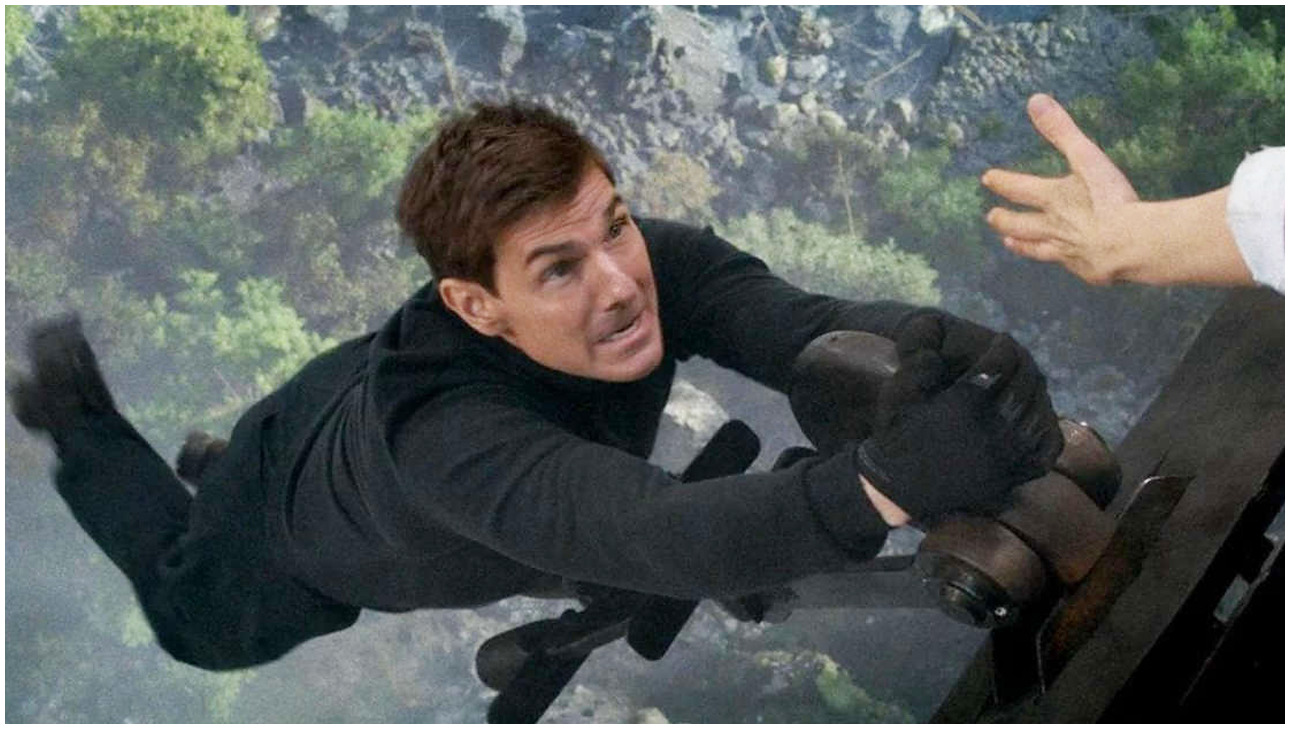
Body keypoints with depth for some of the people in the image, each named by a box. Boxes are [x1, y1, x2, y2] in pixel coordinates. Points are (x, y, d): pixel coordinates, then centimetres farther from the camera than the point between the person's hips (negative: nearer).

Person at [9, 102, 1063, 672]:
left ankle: (221, 463, 53)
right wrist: (891, 476, -83)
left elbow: (805, 327, -49)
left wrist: (926, 341, -73)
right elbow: (660, 537, -66)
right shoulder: (451, 436, -52)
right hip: (302, 508, -4)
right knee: (205, 626, 29)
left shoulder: (654, 261, -37)